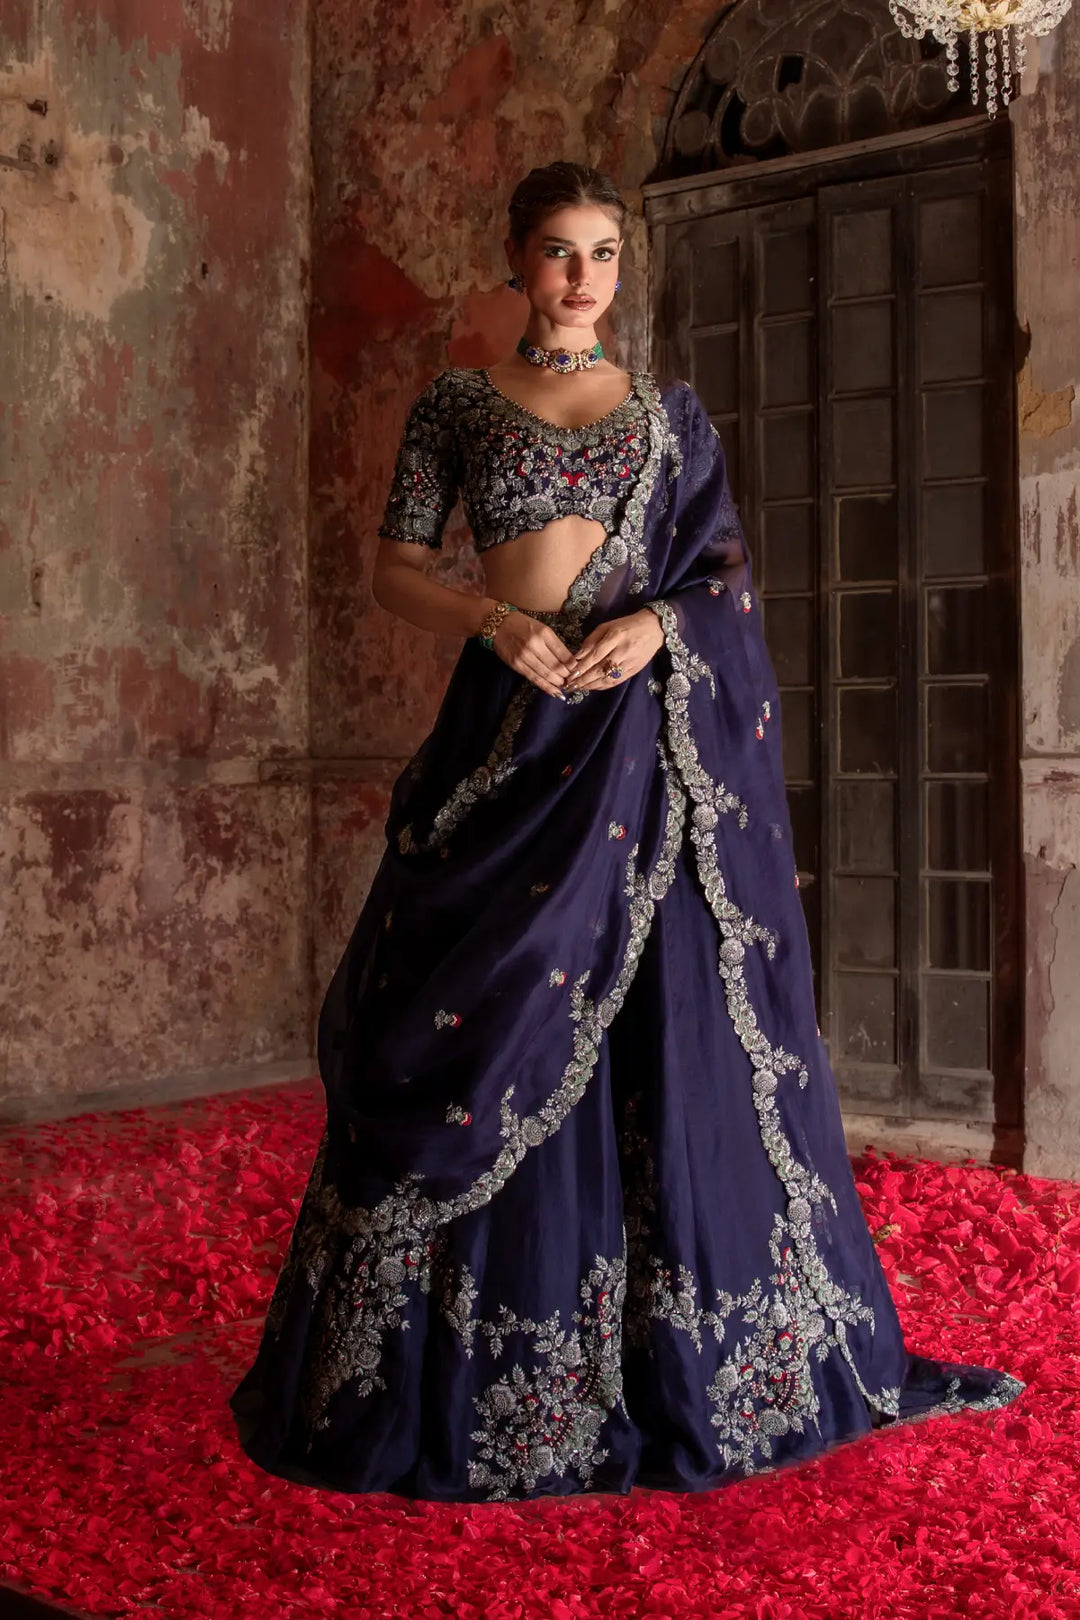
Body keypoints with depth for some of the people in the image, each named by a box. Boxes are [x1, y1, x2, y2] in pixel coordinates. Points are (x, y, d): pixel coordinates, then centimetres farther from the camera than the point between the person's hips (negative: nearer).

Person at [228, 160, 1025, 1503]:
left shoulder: (671, 410, 15)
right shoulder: (455, 404, 11)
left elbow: (727, 569, 9)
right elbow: (395, 566, 5)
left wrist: (657, 621, -12)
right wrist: (495, 620, -13)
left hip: (653, 729, 1)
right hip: (516, 722, -1)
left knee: (669, 1028, 0)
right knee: (492, 1035, -3)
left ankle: (691, 1353, 13)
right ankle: (468, 1370, 10)